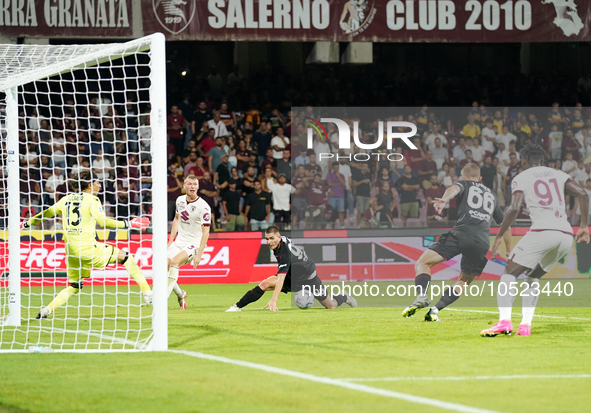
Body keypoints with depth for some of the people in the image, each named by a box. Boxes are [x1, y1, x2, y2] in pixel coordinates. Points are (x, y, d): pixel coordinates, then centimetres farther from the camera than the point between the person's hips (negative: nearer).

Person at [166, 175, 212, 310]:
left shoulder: (203, 207, -16)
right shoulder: (180, 200, 3)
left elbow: (205, 232, -16)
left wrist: (199, 255, -21)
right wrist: (170, 241, 16)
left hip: (194, 243, -6)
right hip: (179, 241, 7)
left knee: (174, 262, -30)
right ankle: (180, 294, 20)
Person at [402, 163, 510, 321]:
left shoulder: (464, 184, 19)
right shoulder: (491, 195, 33)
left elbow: (455, 189, -7)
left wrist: (444, 200, -29)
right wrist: (509, 252, 43)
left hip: (462, 233, -4)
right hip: (482, 242, 4)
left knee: (422, 263, 1)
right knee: (464, 281, 20)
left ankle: (422, 296, -25)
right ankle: (436, 309, 1)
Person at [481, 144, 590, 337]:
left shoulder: (521, 179, 8)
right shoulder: (559, 175, 21)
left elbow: (515, 209, -6)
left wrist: (499, 237, 1)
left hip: (542, 232, -5)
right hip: (566, 234, 5)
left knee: (509, 274, 2)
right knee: (533, 277, 23)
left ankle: (504, 321, -19)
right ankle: (526, 325, 10)